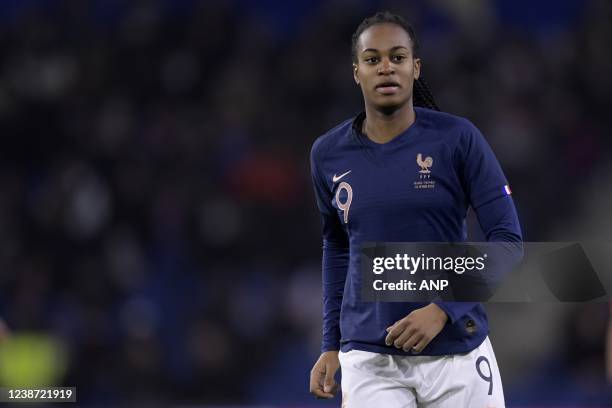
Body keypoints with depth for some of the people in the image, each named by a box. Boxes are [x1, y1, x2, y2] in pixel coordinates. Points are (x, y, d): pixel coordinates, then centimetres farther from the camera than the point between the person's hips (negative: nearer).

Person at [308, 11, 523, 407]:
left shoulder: (458, 138, -5)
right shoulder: (329, 153, 4)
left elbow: (508, 241, -6)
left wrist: (444, 308, -17)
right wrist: (332, 345, 16)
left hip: (458, 353, -1)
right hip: (370, 360, 1)